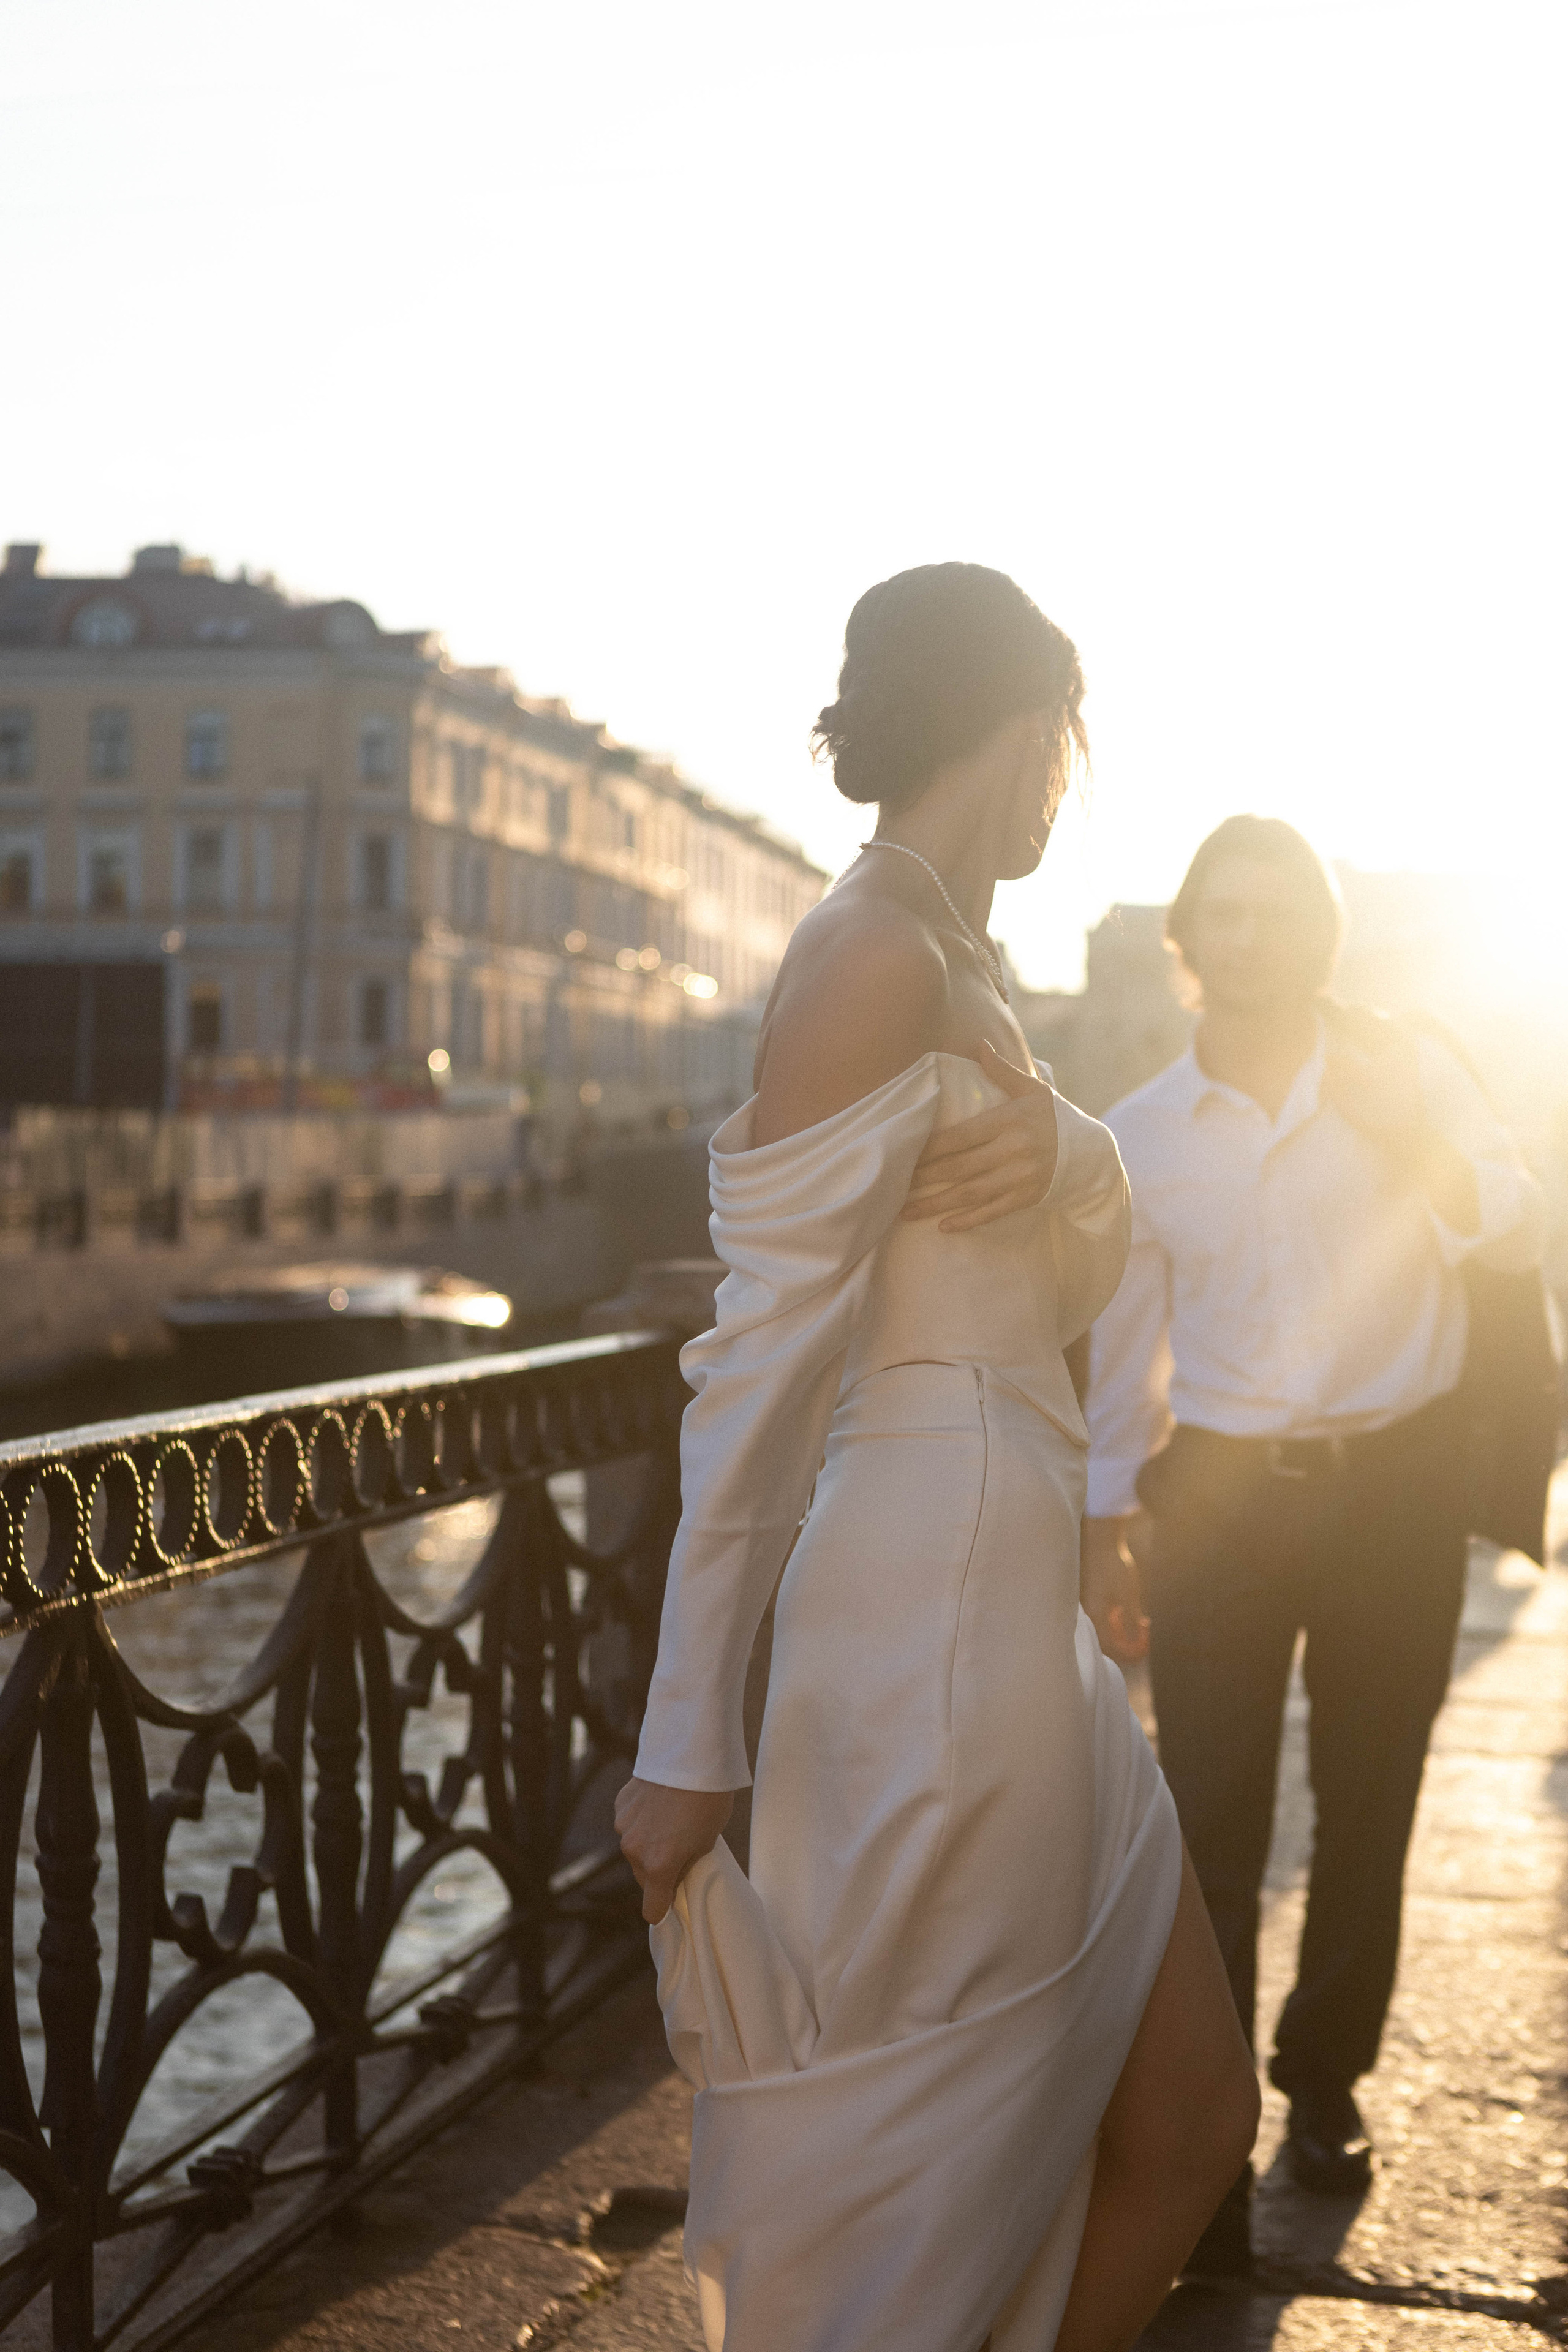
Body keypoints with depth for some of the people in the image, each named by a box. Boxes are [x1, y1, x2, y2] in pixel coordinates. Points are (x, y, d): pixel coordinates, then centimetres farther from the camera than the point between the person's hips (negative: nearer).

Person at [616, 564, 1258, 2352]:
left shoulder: (952, 961, 15)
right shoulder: (877, 957, -14)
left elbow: (1080, 1272, 12)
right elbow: (762, 1355, -18)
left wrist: (1057, 1154, -12)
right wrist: (688, 1736, -17)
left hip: (1015, 1616, 10)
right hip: (931, 1618, -9)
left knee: (1191, 2120, 17)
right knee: (907, 2204, 2)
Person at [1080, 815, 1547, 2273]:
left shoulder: (1405, 1074, -1)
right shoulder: (1138, 1137, 2)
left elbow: (1518, 1236, -14)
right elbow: (1122, 1348, 10)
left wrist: (1411, 1138, -30)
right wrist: (1103, 1533, 9)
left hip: (1394, 1484, 0)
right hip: (1219, 1496, 0)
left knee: (1367, 1811, 11)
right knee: (1209, 1829, -4)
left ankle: (1323, 2082, 31)